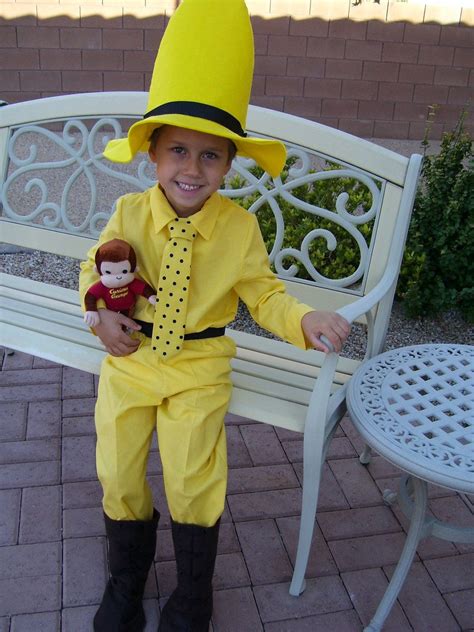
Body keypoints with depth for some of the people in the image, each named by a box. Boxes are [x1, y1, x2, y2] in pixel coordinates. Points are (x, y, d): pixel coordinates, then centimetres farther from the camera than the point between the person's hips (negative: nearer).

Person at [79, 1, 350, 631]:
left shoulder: (240, 226, -11)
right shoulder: (129, 212, -7)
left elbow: (264, 294, -6)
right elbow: (95, 268, 6)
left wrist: (306, 320, -26)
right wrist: (103, 313, -13)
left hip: (198, 365, -2)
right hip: (130, 356, 2)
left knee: (192, 477, -2)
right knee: (117, 472, 6)